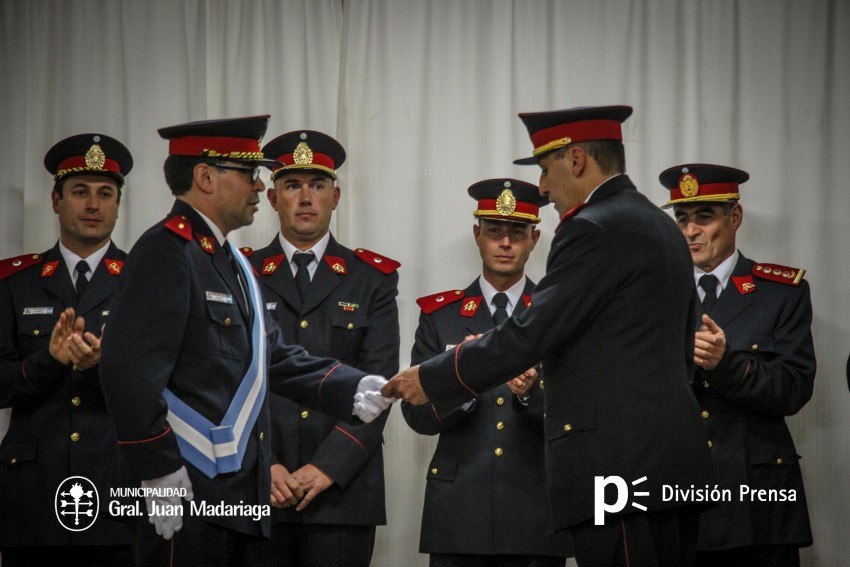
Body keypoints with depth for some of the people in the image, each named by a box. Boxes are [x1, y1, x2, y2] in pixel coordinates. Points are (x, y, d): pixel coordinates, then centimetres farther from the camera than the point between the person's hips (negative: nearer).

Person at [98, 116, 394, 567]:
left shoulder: (230, 260, 19)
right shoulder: (167, 252, -12)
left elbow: (273, 357, 18)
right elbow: (130, 370, -22)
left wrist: (351, 390, 4)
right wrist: (162, 477, -22)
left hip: (239, 495, 10)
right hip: (187, 496, -10)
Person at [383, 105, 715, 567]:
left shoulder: (594, 230, -10)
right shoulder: (660, 226, 20)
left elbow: (528, 335, -15)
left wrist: (431, 378, -5)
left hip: (618, 465, -10)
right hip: (671, 467, 10)